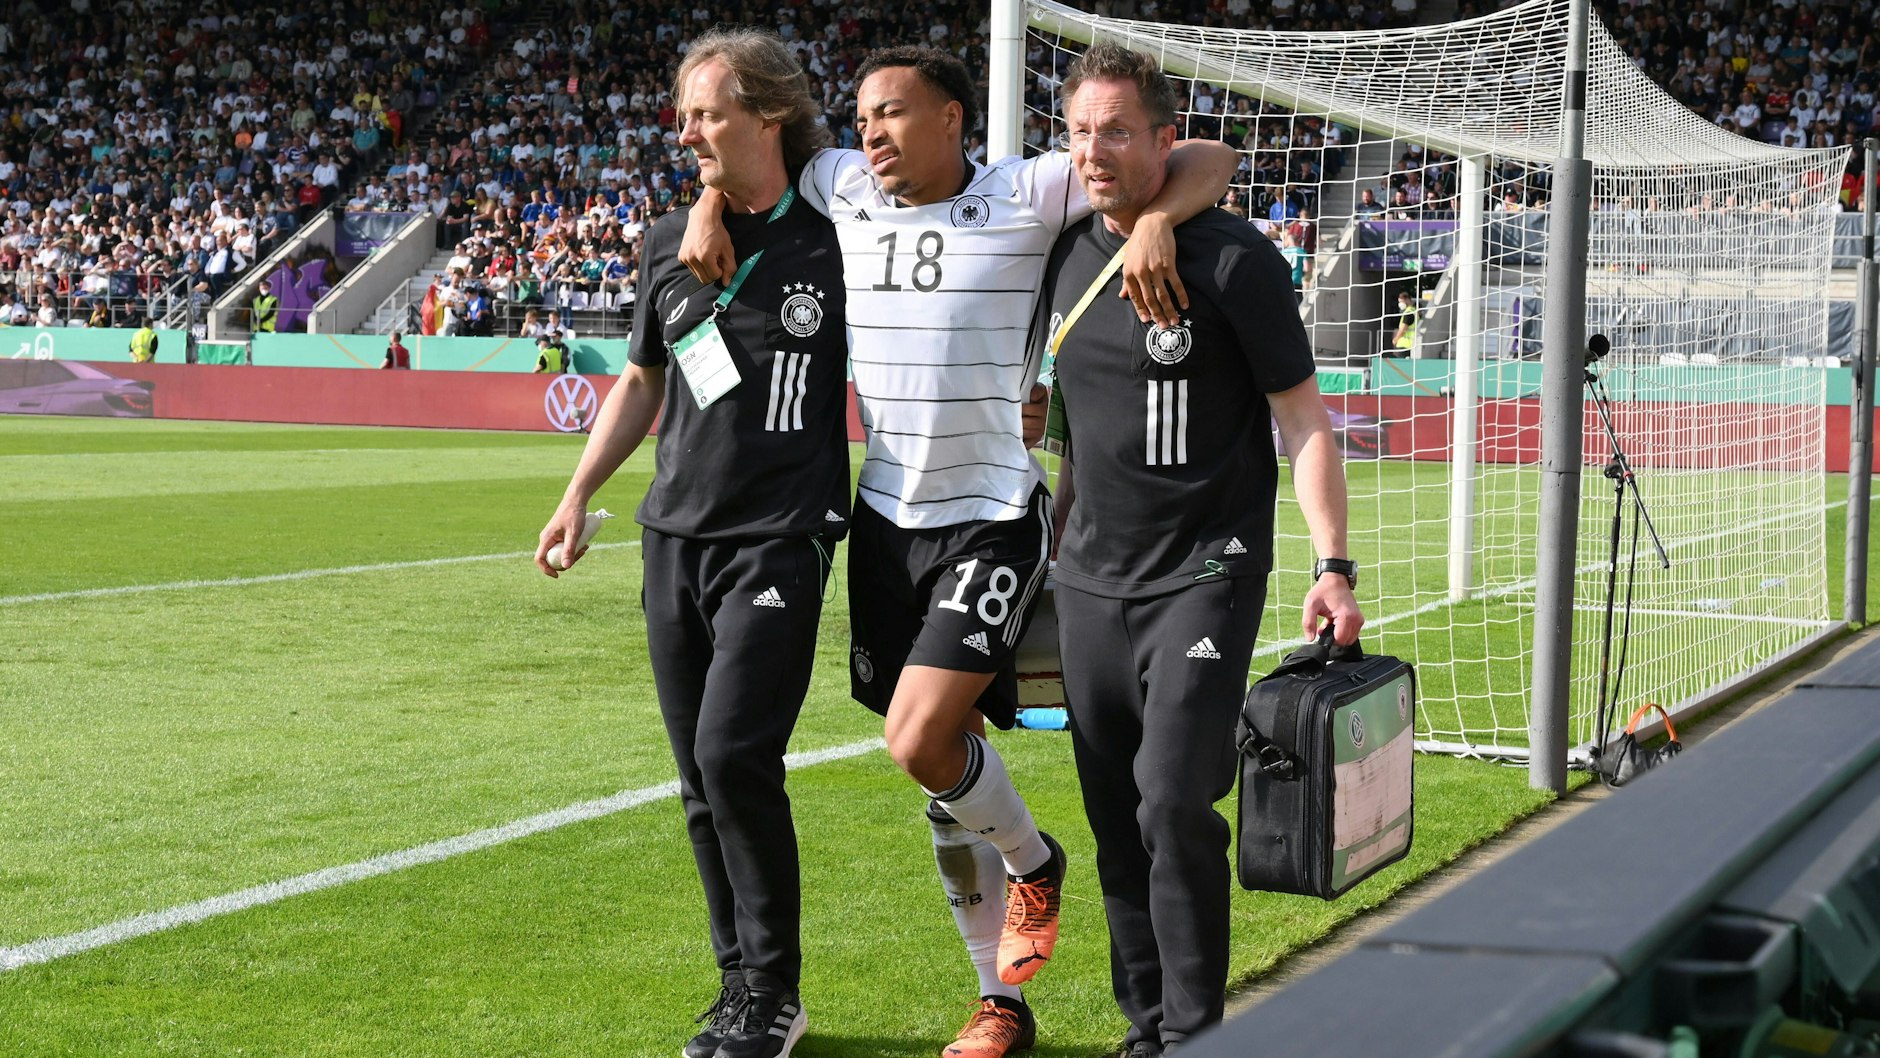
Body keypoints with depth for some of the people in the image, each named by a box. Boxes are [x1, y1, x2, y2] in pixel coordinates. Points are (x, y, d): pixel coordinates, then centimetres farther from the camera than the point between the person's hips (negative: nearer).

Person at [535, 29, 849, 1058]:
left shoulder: (831, 245, -4)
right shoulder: (669, 242, 11)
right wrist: (578, 494, 16)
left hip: (779, 539, -6)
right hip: (676, 538, 6)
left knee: (733, 755, -16)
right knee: (703, 781, 7)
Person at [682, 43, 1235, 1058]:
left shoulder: (1030, 194, -10)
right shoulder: (845, 190, 3)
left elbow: (1209, 159, -11)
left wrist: (1155, 220, -30)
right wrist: (709, 207, 3)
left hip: (992, 518, -5)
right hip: (885, 519, 6)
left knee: (921, 740, -20)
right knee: (943, 758, 10)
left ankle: (1033, 862, 14)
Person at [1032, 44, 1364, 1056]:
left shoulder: (1231, 258, -10)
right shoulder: (1065, 255, 7)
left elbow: (1304, 418, -8)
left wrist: (1333, 566, -14)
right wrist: (1048, 542, 20)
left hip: (1204, 574, -6)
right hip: (1090, 582, 6)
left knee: (1173, 802, -15)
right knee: (1116, 821, 9)